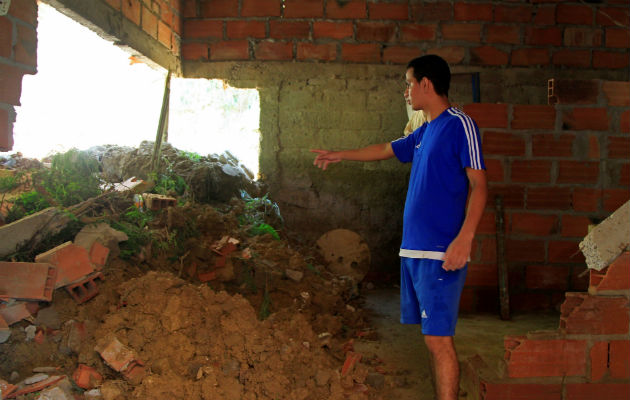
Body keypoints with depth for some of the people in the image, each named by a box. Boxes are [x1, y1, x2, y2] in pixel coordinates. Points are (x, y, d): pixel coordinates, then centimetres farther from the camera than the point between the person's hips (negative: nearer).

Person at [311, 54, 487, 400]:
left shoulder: (460, 125, -8)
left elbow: (479, 185, -14)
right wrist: (340, 155, 42)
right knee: (433, 336, 13)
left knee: (438, 339, -8)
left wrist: (464, 239, -23)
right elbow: (386, 150, 34)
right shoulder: (424, 132, 17)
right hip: (414, 249, 8)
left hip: (440, 253, -8)